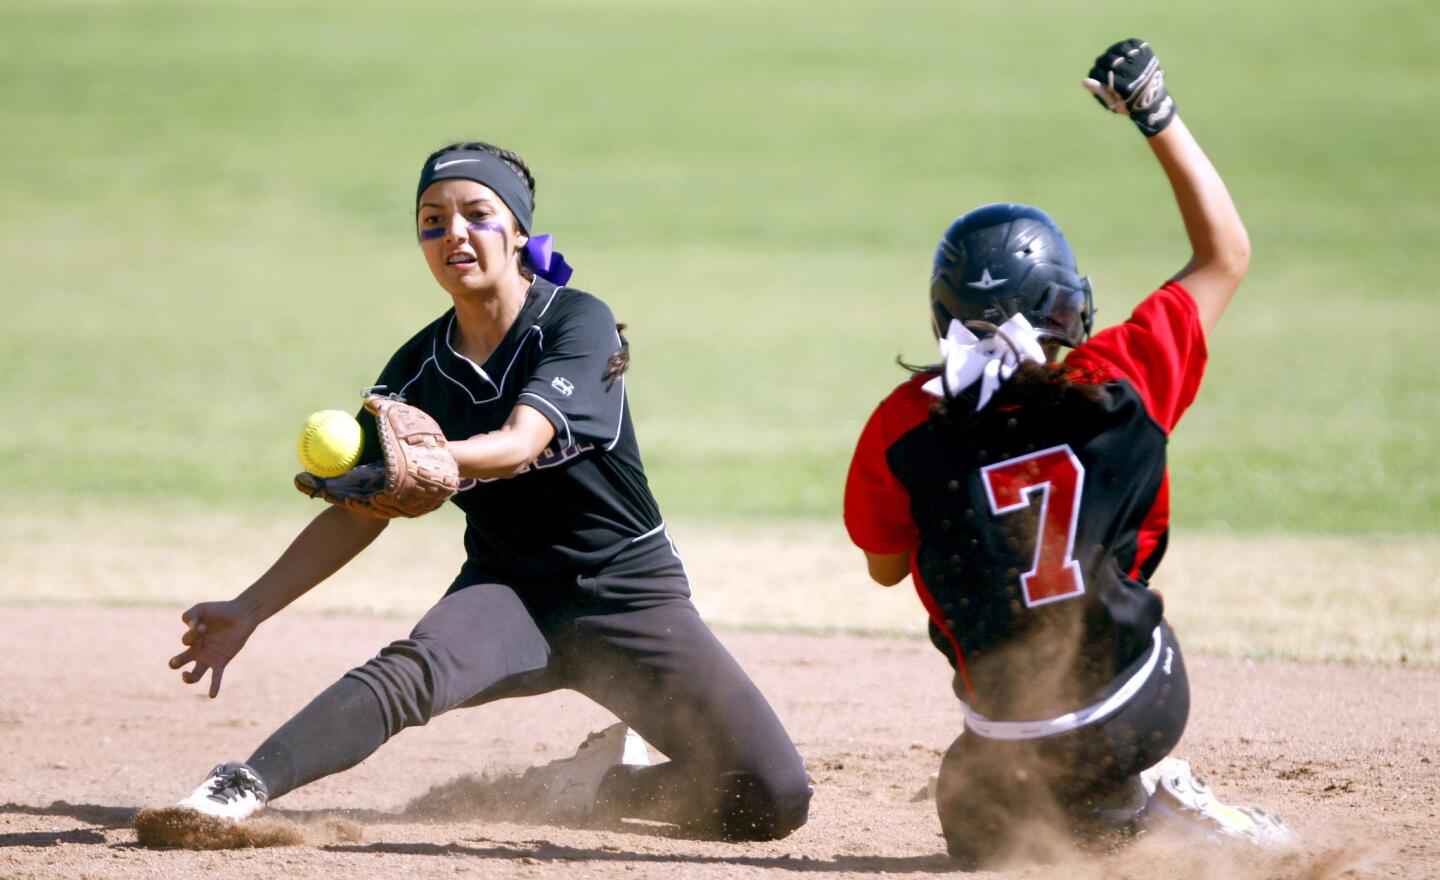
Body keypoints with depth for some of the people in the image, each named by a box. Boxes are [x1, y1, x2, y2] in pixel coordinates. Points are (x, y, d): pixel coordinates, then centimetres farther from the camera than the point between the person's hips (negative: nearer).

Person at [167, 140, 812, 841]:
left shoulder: (578, 323, -12)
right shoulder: (419, 369, 1)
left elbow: (520, 444, -29)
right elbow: (359, 514, 8)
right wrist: (248, 611, 1)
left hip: (632, 592, -1)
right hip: (507, 589, 2)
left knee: (775, 801, -12)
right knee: (413, 668, -34)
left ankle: (601, 780, 13)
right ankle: (240, 788, -49)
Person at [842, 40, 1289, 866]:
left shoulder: (906, 429, -14)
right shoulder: (1122, 386, -11)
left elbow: (885, 567, 6)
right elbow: (1226, 254, 5)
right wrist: (1157, 114, 8)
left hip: (1020, 747, -3)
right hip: (1150, 704, 3)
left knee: (978, 823, 28)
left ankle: (1138, 816, -1)